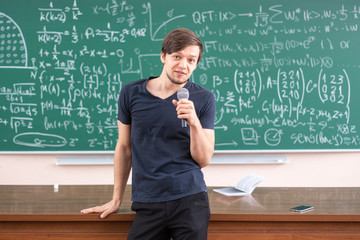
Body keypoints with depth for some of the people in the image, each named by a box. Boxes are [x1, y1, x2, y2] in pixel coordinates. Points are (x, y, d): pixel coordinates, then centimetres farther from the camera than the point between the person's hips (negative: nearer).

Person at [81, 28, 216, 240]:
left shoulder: (203, 98, 0)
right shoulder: (131, 93, 3)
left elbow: (204, 159, -1)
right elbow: (124, 148, 11)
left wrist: (194, 122, -17)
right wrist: (116, 200, 14)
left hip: (190, 199, 0)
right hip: (147, 204, 1)